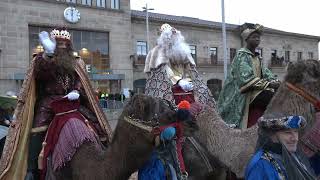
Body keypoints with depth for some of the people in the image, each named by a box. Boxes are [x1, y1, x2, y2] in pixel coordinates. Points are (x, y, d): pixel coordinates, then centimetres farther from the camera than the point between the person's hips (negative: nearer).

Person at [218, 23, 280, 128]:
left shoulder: (257, 57, 19)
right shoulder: (242, 55, -8)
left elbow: (265, 73, 11)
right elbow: (246, 78, -19)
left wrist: (275, 82, -10)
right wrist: (268, 84, -23)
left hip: (256, 92, 8)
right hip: (245, 96, -8)